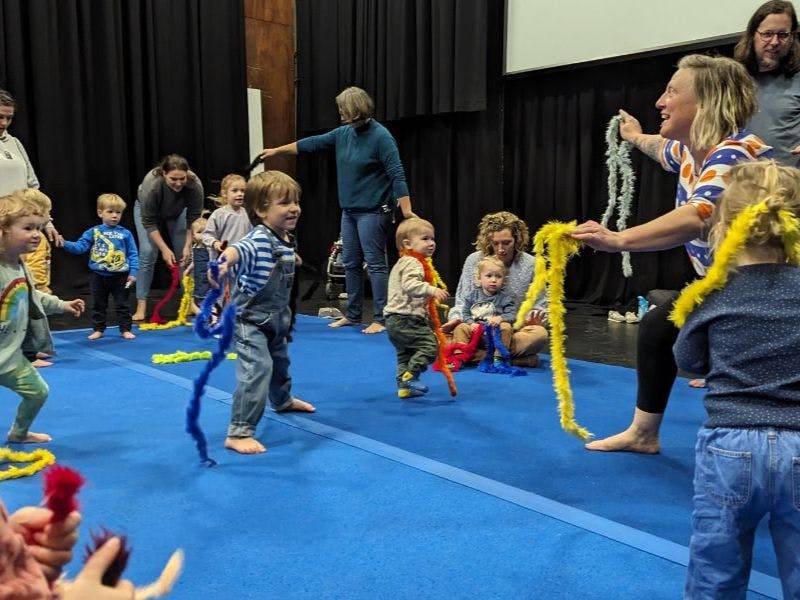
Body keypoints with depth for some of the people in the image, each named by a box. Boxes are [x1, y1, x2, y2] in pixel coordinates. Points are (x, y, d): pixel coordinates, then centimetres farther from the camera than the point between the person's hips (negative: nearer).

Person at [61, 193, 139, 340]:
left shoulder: (125, 234, -2)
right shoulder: (93, 232, -1)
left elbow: (133, 255, -1)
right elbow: (80, 247, -5)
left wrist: (133, 273, -8)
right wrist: (65, 244, -22)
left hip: (120, 276, -1)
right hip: (98, 276, 1)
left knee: (122, 305, 7)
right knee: (98, 305, 12)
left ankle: (125, 329, 17)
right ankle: (98, 329, 24)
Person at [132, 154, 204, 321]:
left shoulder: (195, 185, -35)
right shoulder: (151, 183, -40)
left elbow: (193, 218, -23)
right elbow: (149, 222, -31)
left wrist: (188, 245, -27)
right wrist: (164, 249, -32)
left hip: (177, 211, 2)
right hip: (147, 209, -2)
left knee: (184, 254, -5)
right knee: (148, 252, -14)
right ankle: (141, 305, -9)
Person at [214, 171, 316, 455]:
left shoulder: (287, 240, 1)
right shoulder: (258, 240, -28)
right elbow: (239, 249, -52)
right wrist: (226, 260, -74)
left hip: (276, 318, 9)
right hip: (250, 319, -9)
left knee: (279, 361, 28)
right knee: (257, 368, -20)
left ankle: (283, 400, 56)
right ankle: (239, 432, -13)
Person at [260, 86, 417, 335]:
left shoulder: (381, 136, -13)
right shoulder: (343, 133, 8)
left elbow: (397, 175, -18)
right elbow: (313, 143, 20)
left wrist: (407, 211, -24)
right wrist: (277, 151, 27)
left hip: (373, 211, -8)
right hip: (349, 210, 8)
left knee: (375, 264, -6)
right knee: (351, 264, 12)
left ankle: (381, 319, 0)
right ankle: (353, 315, 22)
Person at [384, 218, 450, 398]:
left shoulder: (402, 263, 22)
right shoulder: (412, 263, -13)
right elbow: (410, 285, -32)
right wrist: (432, 290, -38)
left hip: (395, 320, 11)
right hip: (406, 319, -11)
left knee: (405, 354, 16)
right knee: (430, 344, -11)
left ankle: (404, 386, 19)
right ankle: (410, 376, -11)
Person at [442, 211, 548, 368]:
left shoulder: (530, 265, 0)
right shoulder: (474, 261, 1)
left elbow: (539, 304, 6)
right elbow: (463, 300, 7)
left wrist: (534, 317, -17)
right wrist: (456, 318, -13)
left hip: (516, 329, 0)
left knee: (539, 334, -34)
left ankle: (479, 356, -25)